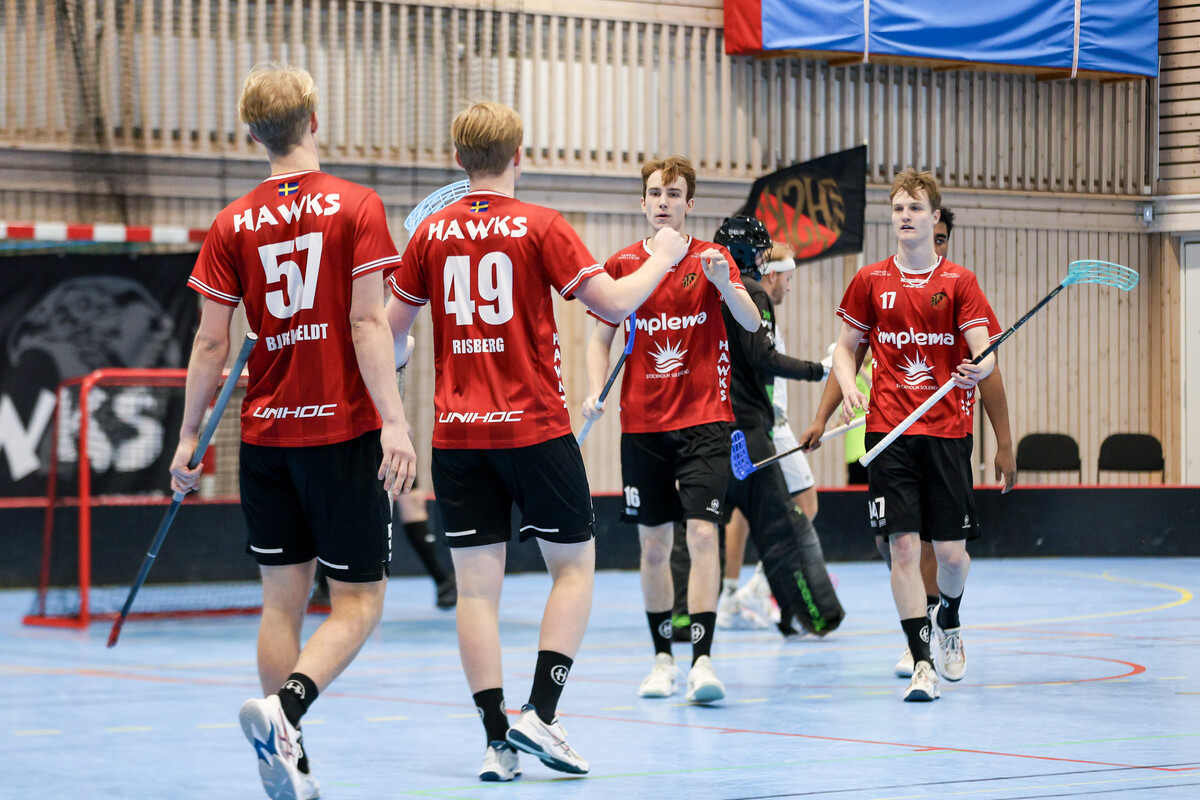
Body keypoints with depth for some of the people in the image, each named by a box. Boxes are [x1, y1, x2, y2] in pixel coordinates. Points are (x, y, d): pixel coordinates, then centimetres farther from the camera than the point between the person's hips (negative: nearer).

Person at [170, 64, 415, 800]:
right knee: (359, 599, 2)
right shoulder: (357, 207, -5)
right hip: (344, 431, -4)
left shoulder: (234, 224, 3)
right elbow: (368, 322, -13)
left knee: (283, 596, 11)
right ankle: (284, 708, -22)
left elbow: (211, 341, 2)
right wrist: (394, 421, -16)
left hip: (266, 434, 4)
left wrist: (190, 436, 10)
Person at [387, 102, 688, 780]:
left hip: (457, 434, 3)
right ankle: (541, 714, -3)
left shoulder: (432, 234, 4)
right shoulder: (541, 227, -6)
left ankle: (497, 738, 0)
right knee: (575, 565, 10)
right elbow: (615, 303, -8)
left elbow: (393, 326, 11)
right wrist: (662, 260, 8)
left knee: (477, 584, 4)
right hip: (535, 428, -3)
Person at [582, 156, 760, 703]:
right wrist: (595, 391, -8)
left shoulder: (711, 259, -2)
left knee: (703, 534, -14)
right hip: (642, 423, 3)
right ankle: (663, 659, 18)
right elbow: (601, 337, 10)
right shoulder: (623, 264, 4)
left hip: (704, 419, -2)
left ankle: (703, 659, -16)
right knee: (653, 543, 6)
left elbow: (751, 323, -15)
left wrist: (725, 285, -35)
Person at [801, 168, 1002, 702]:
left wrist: (979, 368, -27)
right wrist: (847, 387, -5)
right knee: (903, 545, -10)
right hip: (888, 432, 0)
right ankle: (922, 662, -4)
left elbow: (984, 353, -3)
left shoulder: (959, 283, 3)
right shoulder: (870, 282, 8)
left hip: (948, 432, 0)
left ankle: (949, 624, 33)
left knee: (952, 551, 1)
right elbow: (846, 347, 16)